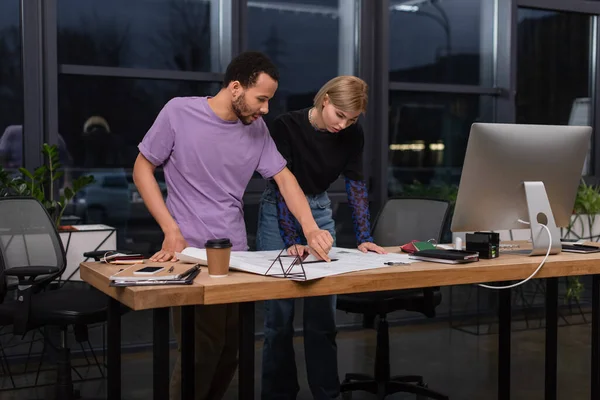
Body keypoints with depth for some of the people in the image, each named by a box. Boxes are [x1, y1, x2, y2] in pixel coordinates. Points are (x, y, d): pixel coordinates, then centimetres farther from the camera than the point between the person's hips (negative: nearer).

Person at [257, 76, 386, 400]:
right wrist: (291, 241, -30)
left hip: (320, 212, 4)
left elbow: (356, 184, -9)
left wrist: (364, 238, -18)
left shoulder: (352, 134, -10)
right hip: (279, 213, -4)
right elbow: (282, 186, -24)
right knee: (280, 313, -2)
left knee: (323, 312, 3)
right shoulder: (286, 126, -23)